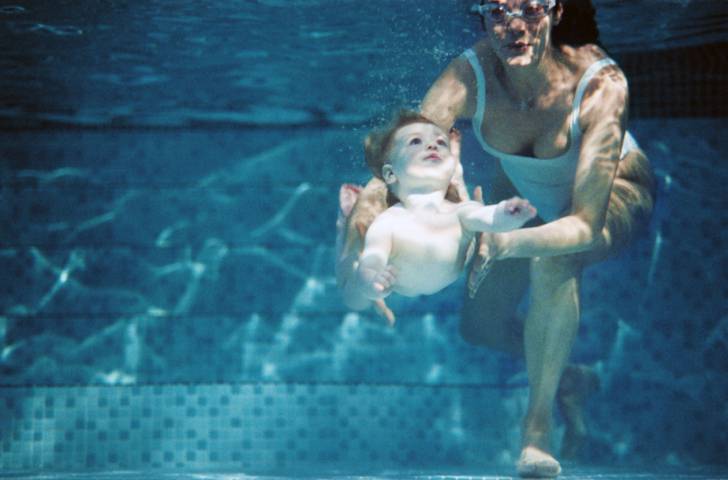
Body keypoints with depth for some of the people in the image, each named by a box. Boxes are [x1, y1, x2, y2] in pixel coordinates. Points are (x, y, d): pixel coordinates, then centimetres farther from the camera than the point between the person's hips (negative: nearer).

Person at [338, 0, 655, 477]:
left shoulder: (601, 85, -41)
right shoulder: (468, 77, -33)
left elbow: (586, 225, -44)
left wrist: (504, 245, -61)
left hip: (613, 193, -5)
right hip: (525, 195, 5)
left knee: (552, 260, -36)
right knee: (480, 323, 7)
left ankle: (538, 425, -20)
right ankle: (570, 380, 38)